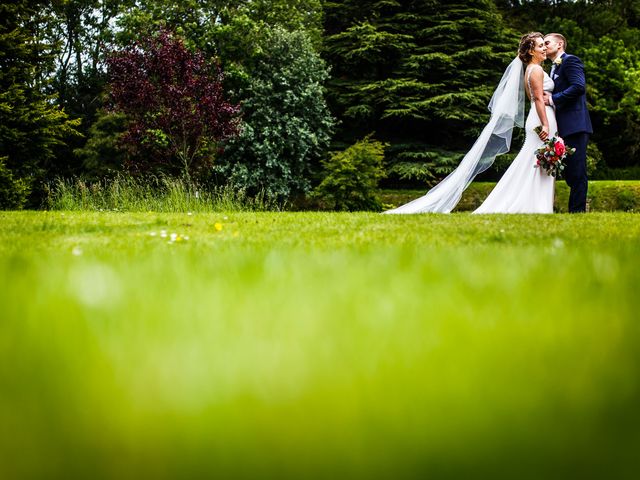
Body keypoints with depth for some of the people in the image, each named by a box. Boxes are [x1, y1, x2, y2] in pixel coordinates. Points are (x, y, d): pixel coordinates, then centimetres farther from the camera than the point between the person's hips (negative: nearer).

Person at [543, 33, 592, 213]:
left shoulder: (570, 60, -4)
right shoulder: (554, 68, 24)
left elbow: (579, 86, -18)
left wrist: (553, 99, -15)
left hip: (575, 126, -10)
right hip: (564, 129, 10)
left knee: (577, 171, -9)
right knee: (570, 173, 12)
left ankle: (577, 210, -7)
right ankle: (574, 209, 18)